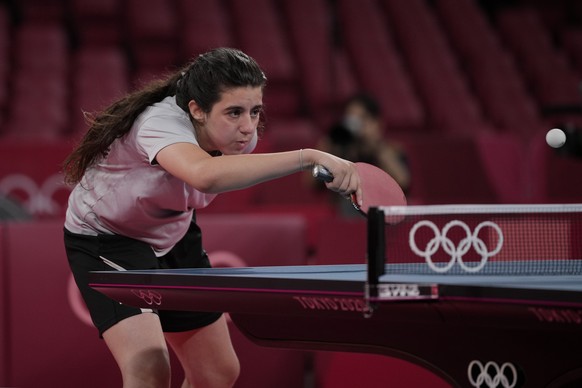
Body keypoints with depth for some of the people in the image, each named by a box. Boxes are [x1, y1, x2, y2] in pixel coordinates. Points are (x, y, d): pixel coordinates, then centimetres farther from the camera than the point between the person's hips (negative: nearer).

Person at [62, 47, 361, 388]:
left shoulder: (240, 135, -15)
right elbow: (205, 175, -64)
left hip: (173, 238, 7)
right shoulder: (162, 123, -39)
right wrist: (309, 156, -67)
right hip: (105, 238, -7)